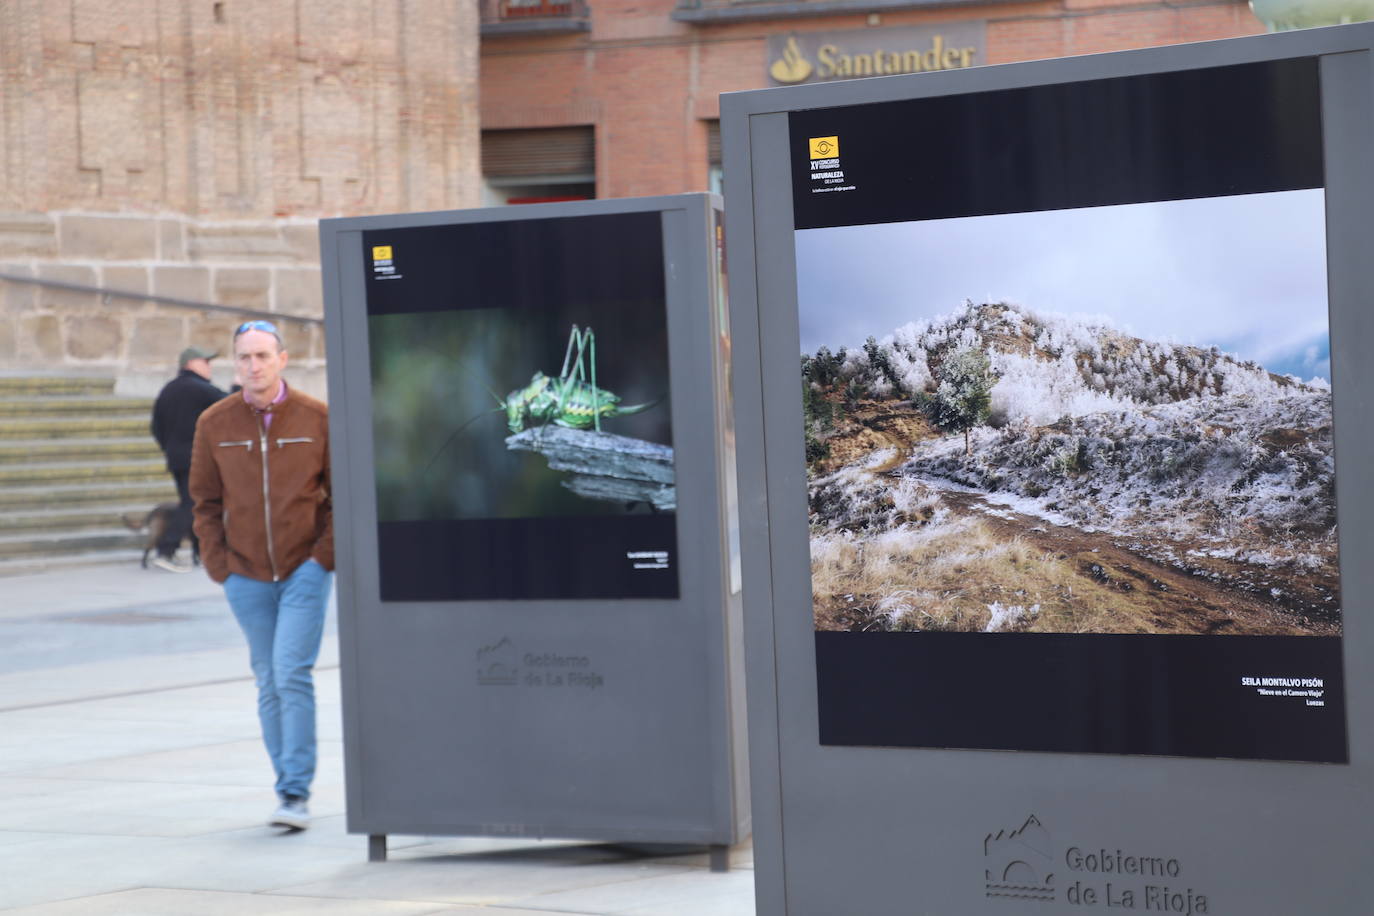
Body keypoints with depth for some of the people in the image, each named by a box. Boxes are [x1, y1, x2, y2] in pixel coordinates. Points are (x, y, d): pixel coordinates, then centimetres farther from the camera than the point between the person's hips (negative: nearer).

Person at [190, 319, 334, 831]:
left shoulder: (317, 419, -3)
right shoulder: (215, 424, 2)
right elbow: (206, 503, 9)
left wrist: (324, 556, -7)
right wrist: (220, 567, 1)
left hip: (305, 571, -3)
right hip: (247, 577, 3)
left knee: (292, 676, -13)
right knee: (270, 686, 8)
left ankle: (296, 794, -11)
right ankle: (288, 788, 16)